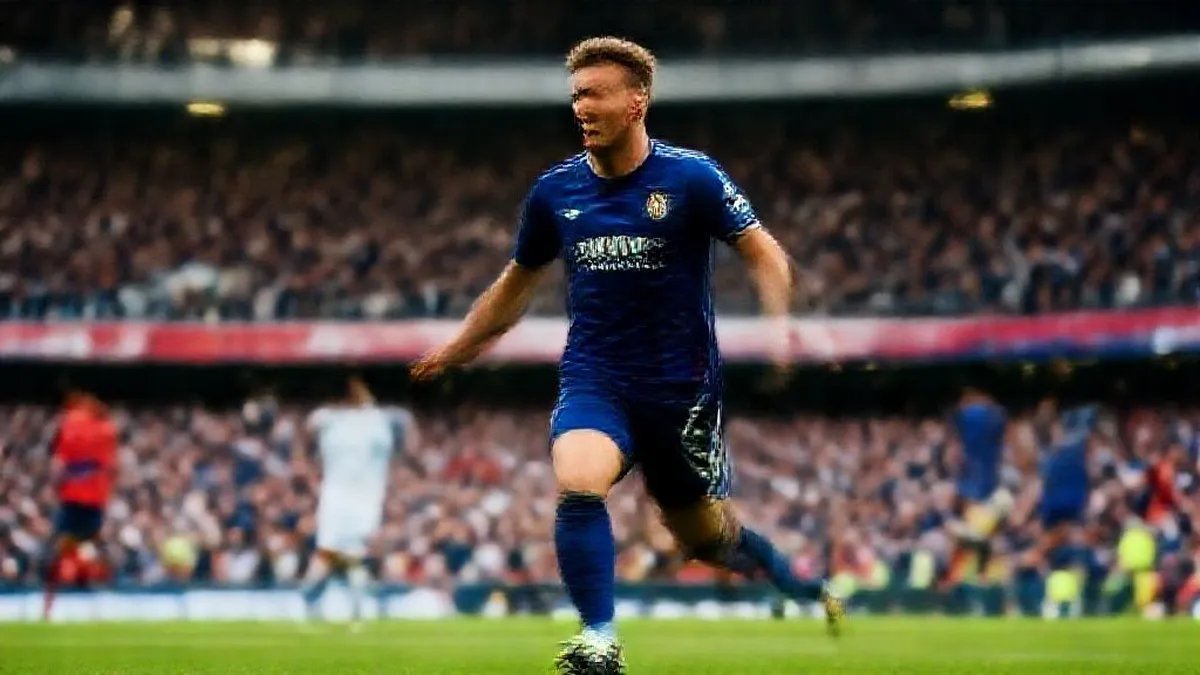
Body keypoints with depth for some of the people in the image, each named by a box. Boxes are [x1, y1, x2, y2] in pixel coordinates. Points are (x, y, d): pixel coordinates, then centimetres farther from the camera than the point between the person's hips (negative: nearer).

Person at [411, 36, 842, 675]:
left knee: (704, 533, 10)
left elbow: (762, 251, -7)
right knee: (577, 486, -28)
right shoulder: (555, 190, 2)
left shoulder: (690, 177, -9)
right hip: (593, 378, 2)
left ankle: (805, 588, 40)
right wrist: (457, 347, 23)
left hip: (682, 384, -2)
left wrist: (778, 321, -25)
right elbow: (519, 280, 18)